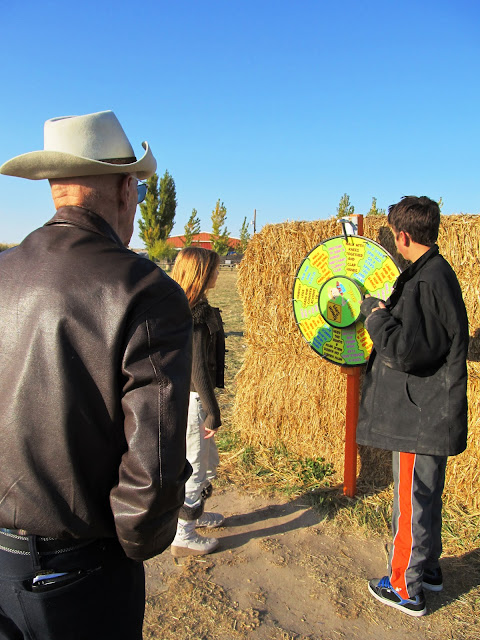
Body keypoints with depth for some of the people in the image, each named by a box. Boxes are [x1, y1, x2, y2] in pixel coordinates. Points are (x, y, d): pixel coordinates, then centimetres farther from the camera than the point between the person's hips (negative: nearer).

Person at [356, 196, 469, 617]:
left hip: (422, 415, -10)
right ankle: (428, 568, 40)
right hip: (431, 410, 10)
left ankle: (406, 589, 22)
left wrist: (376, 316, -14)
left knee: (412, 501, 5)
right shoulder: (437, 272, 9)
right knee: (426, 496, 22)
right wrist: (387, 314, 15)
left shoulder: (427, 280, -22)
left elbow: (408, 350, -26)